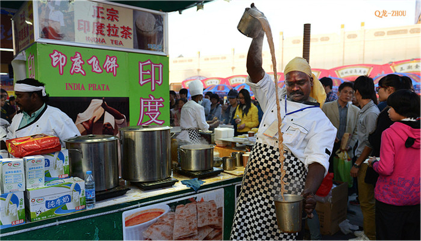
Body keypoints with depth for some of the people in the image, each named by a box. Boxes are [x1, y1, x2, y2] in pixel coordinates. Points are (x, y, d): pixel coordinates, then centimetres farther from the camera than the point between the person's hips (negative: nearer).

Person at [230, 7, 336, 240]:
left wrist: (310, 192, -29)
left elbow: (318, 160, -12)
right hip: (254, 185, 4)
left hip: (285, 190, -3)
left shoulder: (320, 121, 0)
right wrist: (260, 32, -1)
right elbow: (254, 68, 3)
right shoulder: (275, 98, 11)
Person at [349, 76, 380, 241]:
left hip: (366, 162, -9)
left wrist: (357, 164, -16)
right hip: (363, 160, 9)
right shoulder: (364, 111, 10)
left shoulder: (372, 113, -19)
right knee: (365, 199, 19)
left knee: (367, 201, 2)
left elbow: (371, 143, -20)